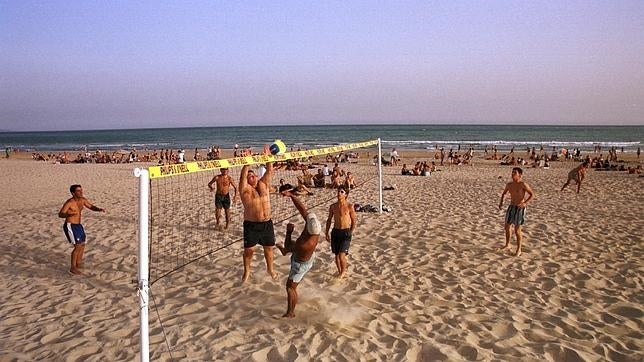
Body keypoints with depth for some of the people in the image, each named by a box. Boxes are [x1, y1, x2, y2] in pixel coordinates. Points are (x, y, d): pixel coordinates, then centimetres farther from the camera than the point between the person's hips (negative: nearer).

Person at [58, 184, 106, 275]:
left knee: (82, 245, 17)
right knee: (78, 246, -14)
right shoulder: (69, 202, -20)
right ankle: (73, 268, -5)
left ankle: (78, 264, 34)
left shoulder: (82, 200, 1)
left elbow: (91, 207, 13)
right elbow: (60, 214, -27)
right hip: (70, 226, -8)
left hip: (78, 226, 8)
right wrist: (69, 214, -48)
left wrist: (99, 209, -7)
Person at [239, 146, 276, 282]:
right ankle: (247, 271, 27)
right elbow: (242, 176, -19)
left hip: (267, 223, 4)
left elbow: (270, 171, 3)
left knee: (269, 248, 14)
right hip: (251, 225, -4)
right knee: (248, 250, 5)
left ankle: (270, 269, 35)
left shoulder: (263, 184, 7)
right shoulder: (245, 189, -5)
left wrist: (268, 156, -4)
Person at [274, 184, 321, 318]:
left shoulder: (304, 245, -46)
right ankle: (283, 250, 73)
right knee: (291, 245, 36)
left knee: (290, 287, 10)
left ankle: (290, 313, 28)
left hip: (301, 264, -8)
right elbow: (302, 209, -24)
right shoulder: (315, 225, -32)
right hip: (309, 256, 8)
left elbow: (288, 246, -23)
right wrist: (291, 195, -28)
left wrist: (289, 231, -13)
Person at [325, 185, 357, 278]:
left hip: (345, 232, -4)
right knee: (336, 254, 12)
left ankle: (344, 271, 16)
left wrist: (351, 233, 0)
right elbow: (329, 220, 14)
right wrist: (327, 233, 13)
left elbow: (353, 221, 0)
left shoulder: (350, 206, -9)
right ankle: (339, 272, 32)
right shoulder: (333, 206, 2)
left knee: (342, 255, -10)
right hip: (335, 232, 4)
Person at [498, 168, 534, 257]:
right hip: (511, 208, 6)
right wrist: (501, 202, 7)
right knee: (507, 227, 16)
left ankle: (518, 249, 11)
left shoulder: (523, 184, -14)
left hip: (520, 209, -6)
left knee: (517, 231, -4)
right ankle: (507, 244, 38)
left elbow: (532, 195, -13)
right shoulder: (509, 184, 5)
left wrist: (525, 203, -27)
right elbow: (504, 193, 22)